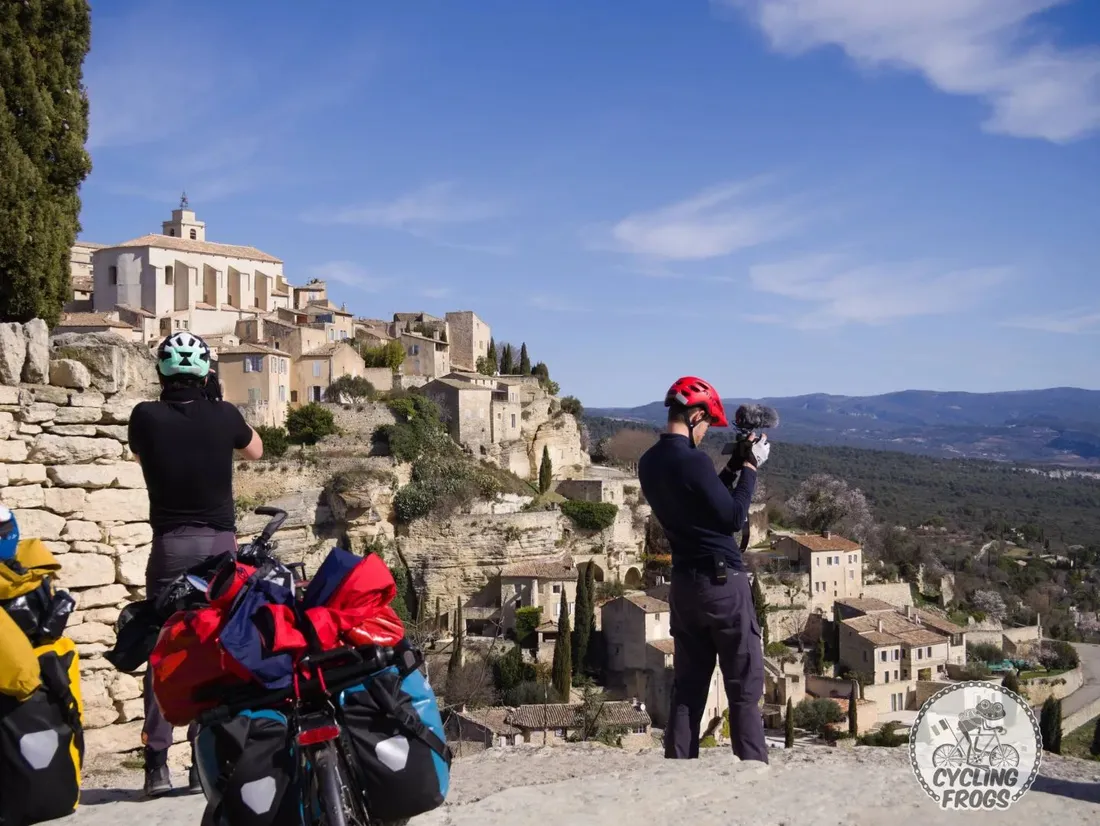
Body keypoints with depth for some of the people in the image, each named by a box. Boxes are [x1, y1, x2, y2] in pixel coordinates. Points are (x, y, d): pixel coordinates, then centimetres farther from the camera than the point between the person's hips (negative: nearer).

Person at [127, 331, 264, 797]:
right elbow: (255, 451, 18)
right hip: (220, 543, 1)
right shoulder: (223, 416, -3)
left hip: (171, 544, 0)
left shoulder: (146, 417, -5)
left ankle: (157, 764, -1)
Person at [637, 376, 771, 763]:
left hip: (683, 583, 7)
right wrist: (750, 468, -4)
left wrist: (734, 465, 14)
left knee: (687, 688, 11)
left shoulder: (649, 463, 7)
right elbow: (733, 518, -12)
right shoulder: (693, 461, -19)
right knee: (744, 688, 1)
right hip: (723, 582, -7)